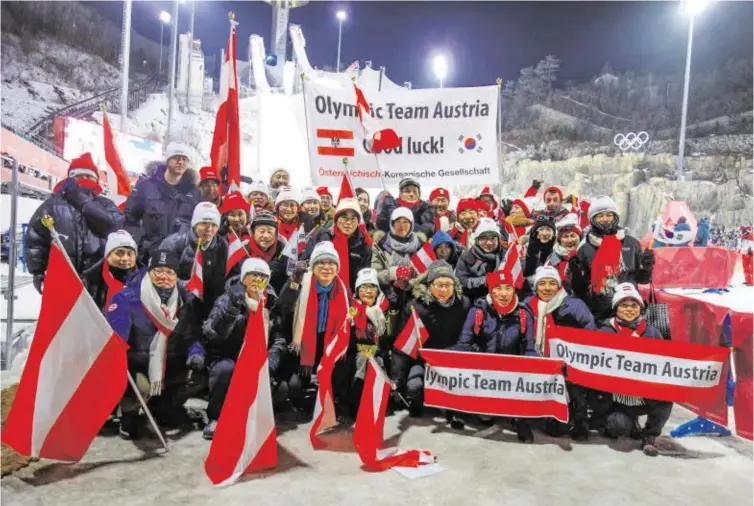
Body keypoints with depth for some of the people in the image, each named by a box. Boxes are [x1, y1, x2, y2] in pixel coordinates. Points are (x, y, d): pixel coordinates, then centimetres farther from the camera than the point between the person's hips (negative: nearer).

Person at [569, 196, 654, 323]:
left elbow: (641, 279, 12)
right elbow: (578, 288, 5)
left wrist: (646, 267, -7)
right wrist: (576, 273, -13)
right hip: (597, 314, -1)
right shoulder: (585, 249, 2)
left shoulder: (631, 244, 5)